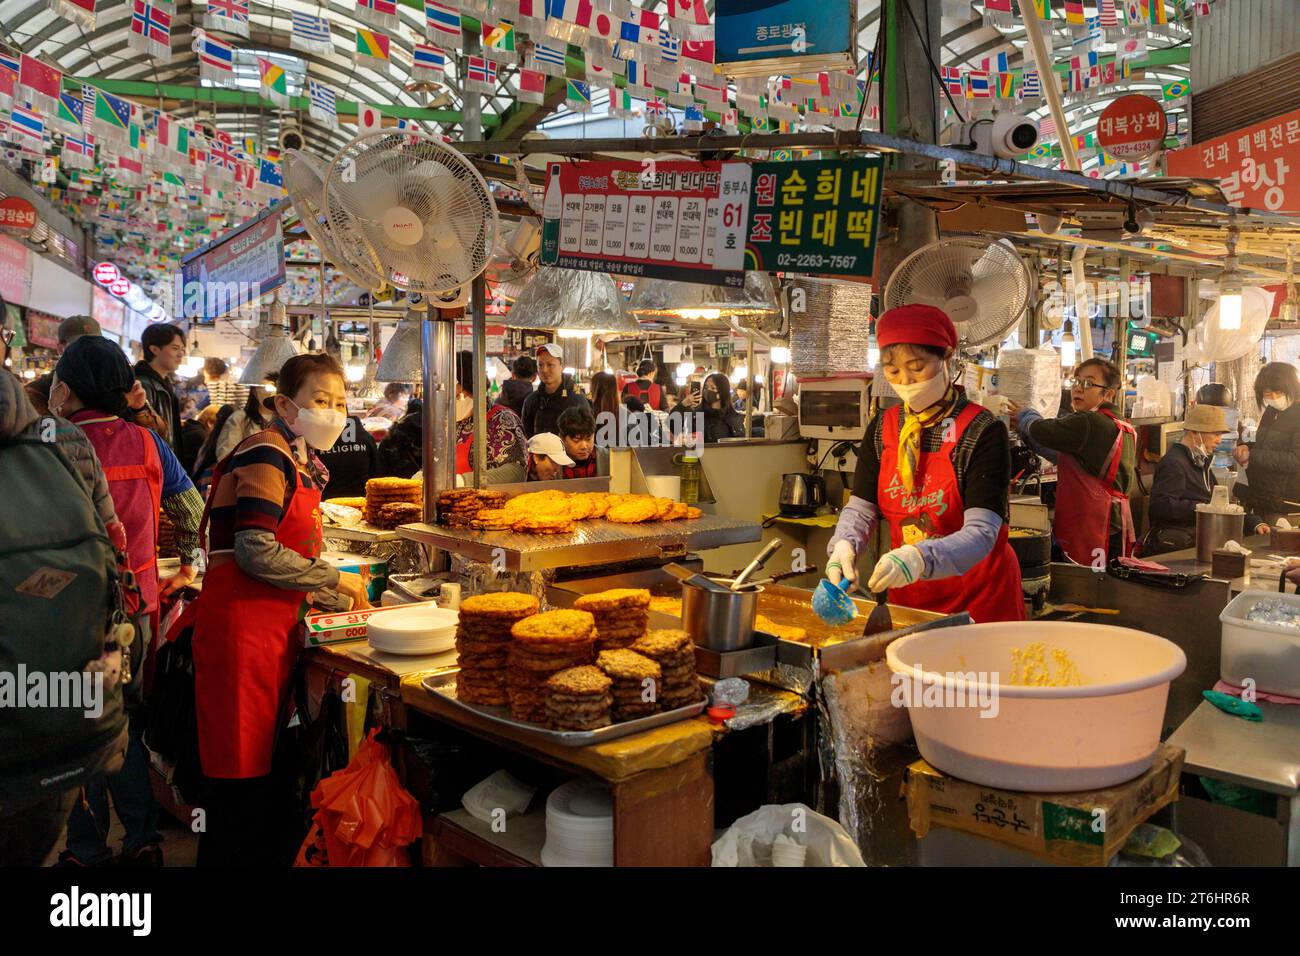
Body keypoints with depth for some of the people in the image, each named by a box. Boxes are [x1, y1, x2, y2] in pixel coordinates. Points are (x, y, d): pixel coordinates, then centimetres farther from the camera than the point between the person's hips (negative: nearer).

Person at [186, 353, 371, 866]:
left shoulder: (299, 462, 17)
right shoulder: (266, 455, -12)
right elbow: (257, 553, -23)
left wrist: (343, 601, 14)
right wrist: (337, 578, -12)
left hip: (274, 627, 10)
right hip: (240, 627, -10)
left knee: (262, 763, 16)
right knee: (241, 773, -2)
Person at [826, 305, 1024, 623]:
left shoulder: (983, 431, -17)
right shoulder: (882, 428, -1)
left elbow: (981, 531, -25)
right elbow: (860, 507, -1)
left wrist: (921, 558, -42)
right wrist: (844, 544, -24)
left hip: (977, 598, -4)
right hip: (908, 597, 4)